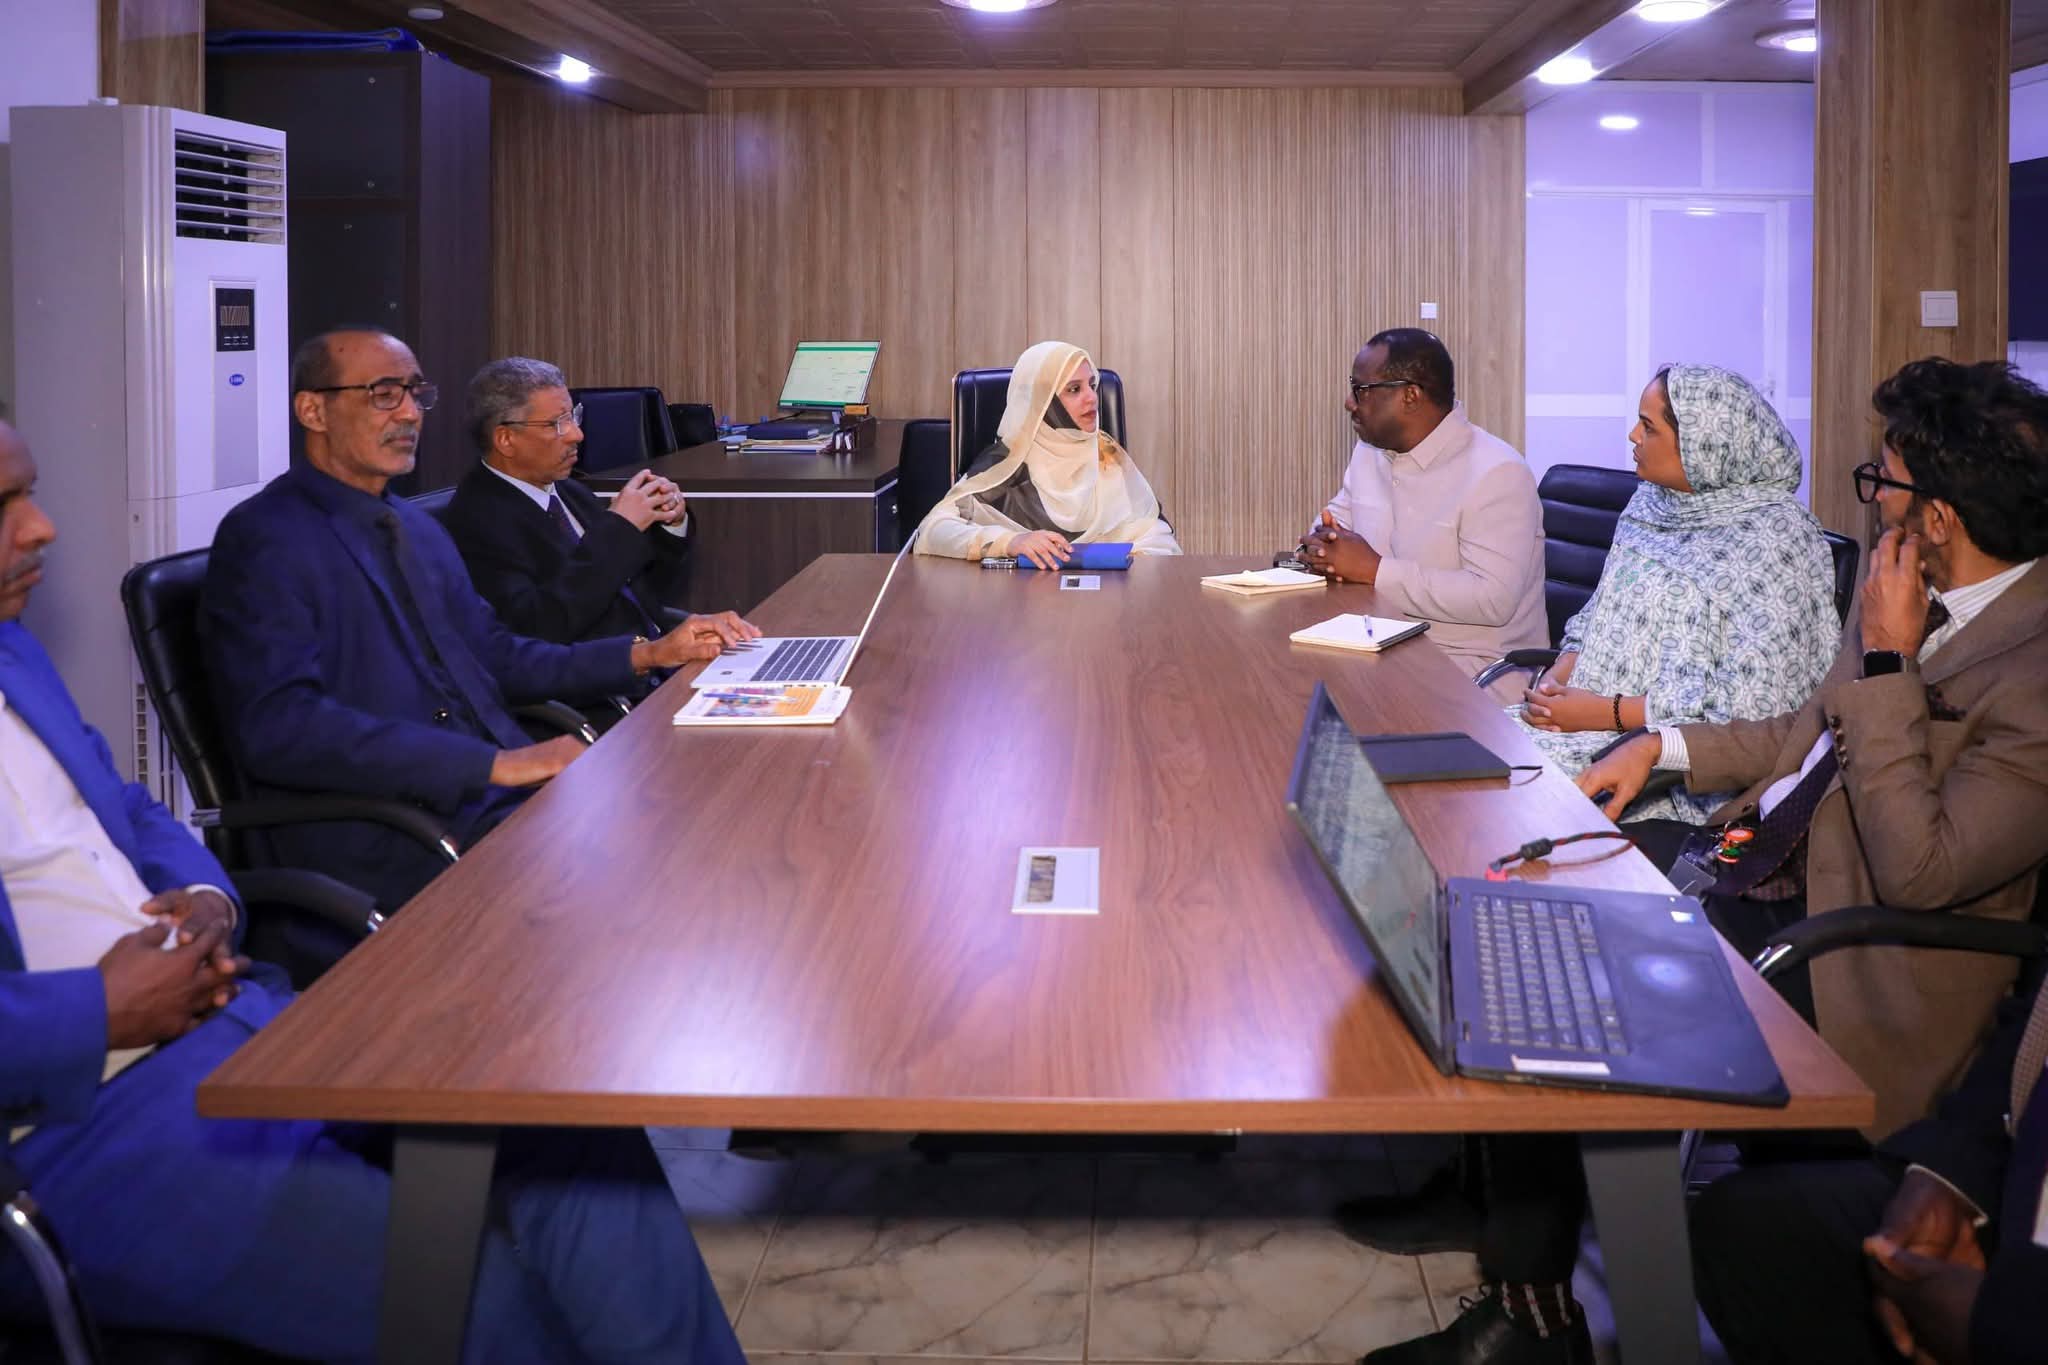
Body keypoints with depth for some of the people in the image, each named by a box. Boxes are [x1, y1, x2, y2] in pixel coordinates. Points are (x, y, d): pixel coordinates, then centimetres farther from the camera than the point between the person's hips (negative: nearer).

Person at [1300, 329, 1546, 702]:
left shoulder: (1496, 473, -15)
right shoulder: (1369, 451, 11)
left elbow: (1493, 599, -24)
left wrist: (1375, 569, -21)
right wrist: (1324, 547, -4)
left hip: (1479, 672, -7)